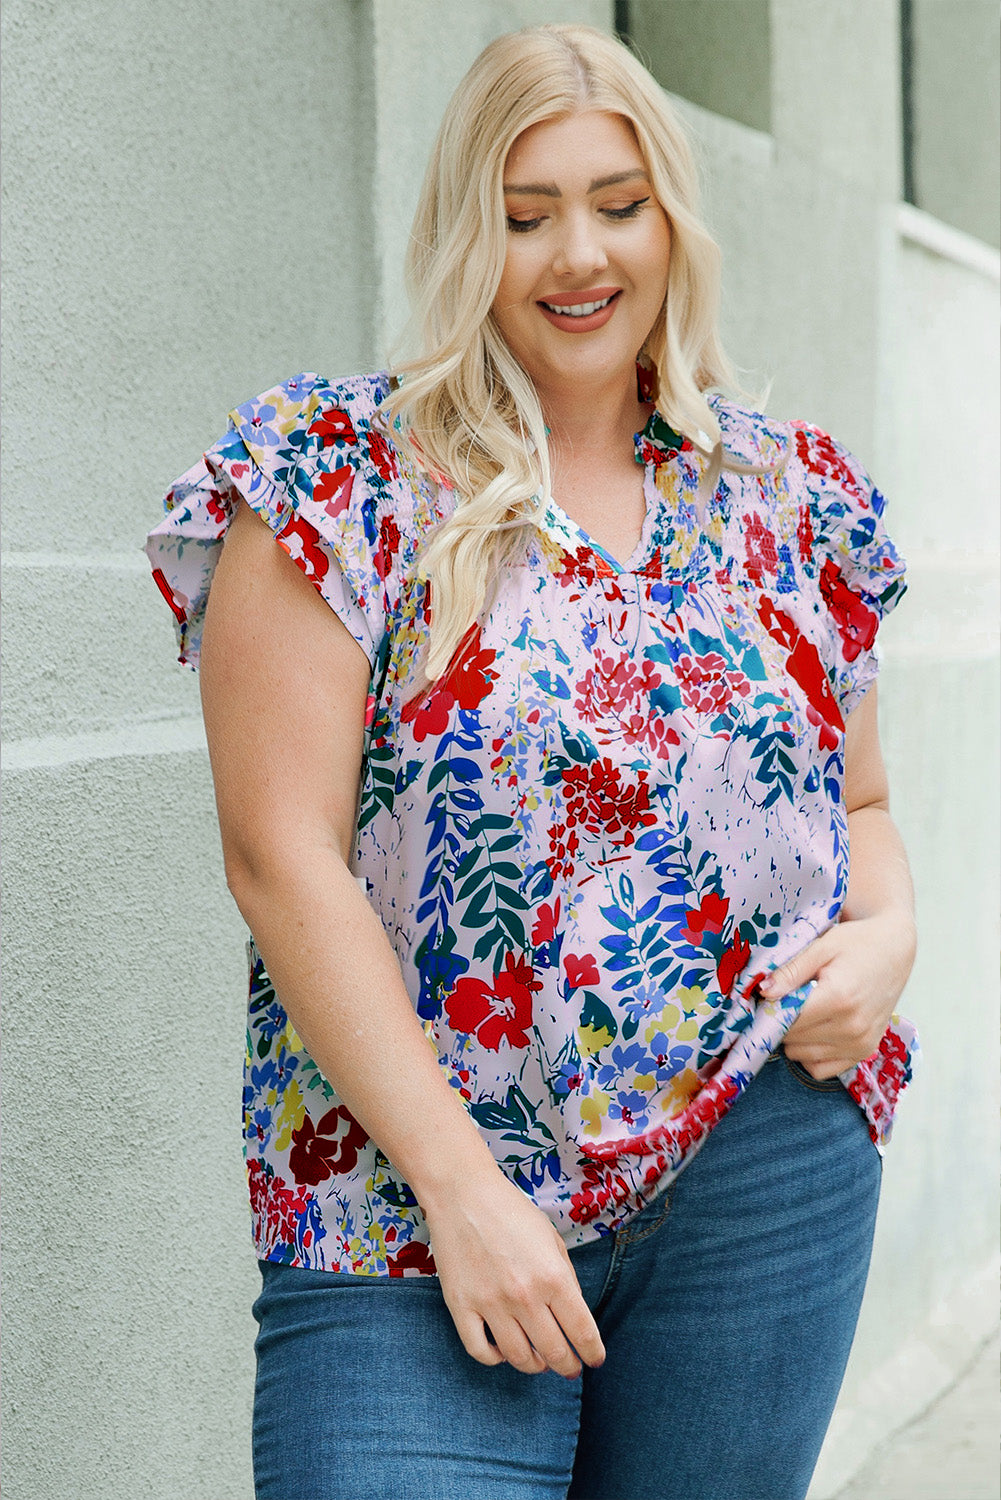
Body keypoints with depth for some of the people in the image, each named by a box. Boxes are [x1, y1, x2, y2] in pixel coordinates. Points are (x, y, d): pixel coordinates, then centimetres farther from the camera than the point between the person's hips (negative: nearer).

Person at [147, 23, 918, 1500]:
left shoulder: (793, 493, 9)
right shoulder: (343, 475, -4)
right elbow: (283, 858, -10)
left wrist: (887, 933, -4)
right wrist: (460, 1185, -14)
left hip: (763, 1178, 4)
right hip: (413, 1200, -3)